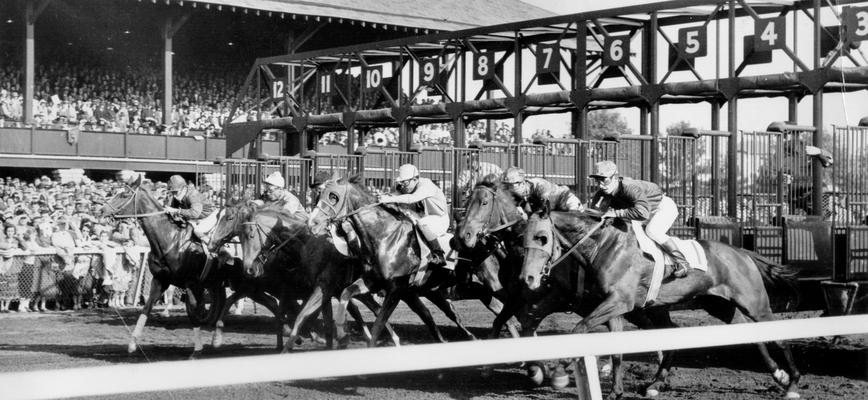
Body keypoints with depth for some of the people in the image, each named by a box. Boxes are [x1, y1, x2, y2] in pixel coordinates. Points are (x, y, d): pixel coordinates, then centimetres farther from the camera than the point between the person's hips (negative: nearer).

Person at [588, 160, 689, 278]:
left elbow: (643, 213, -55)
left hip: (665, 206, -8)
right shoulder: (603, 193, -17)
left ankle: (682, 262, -19)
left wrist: (616, 213, -49)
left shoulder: (630, 186, -41)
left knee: (651, 231, -31)